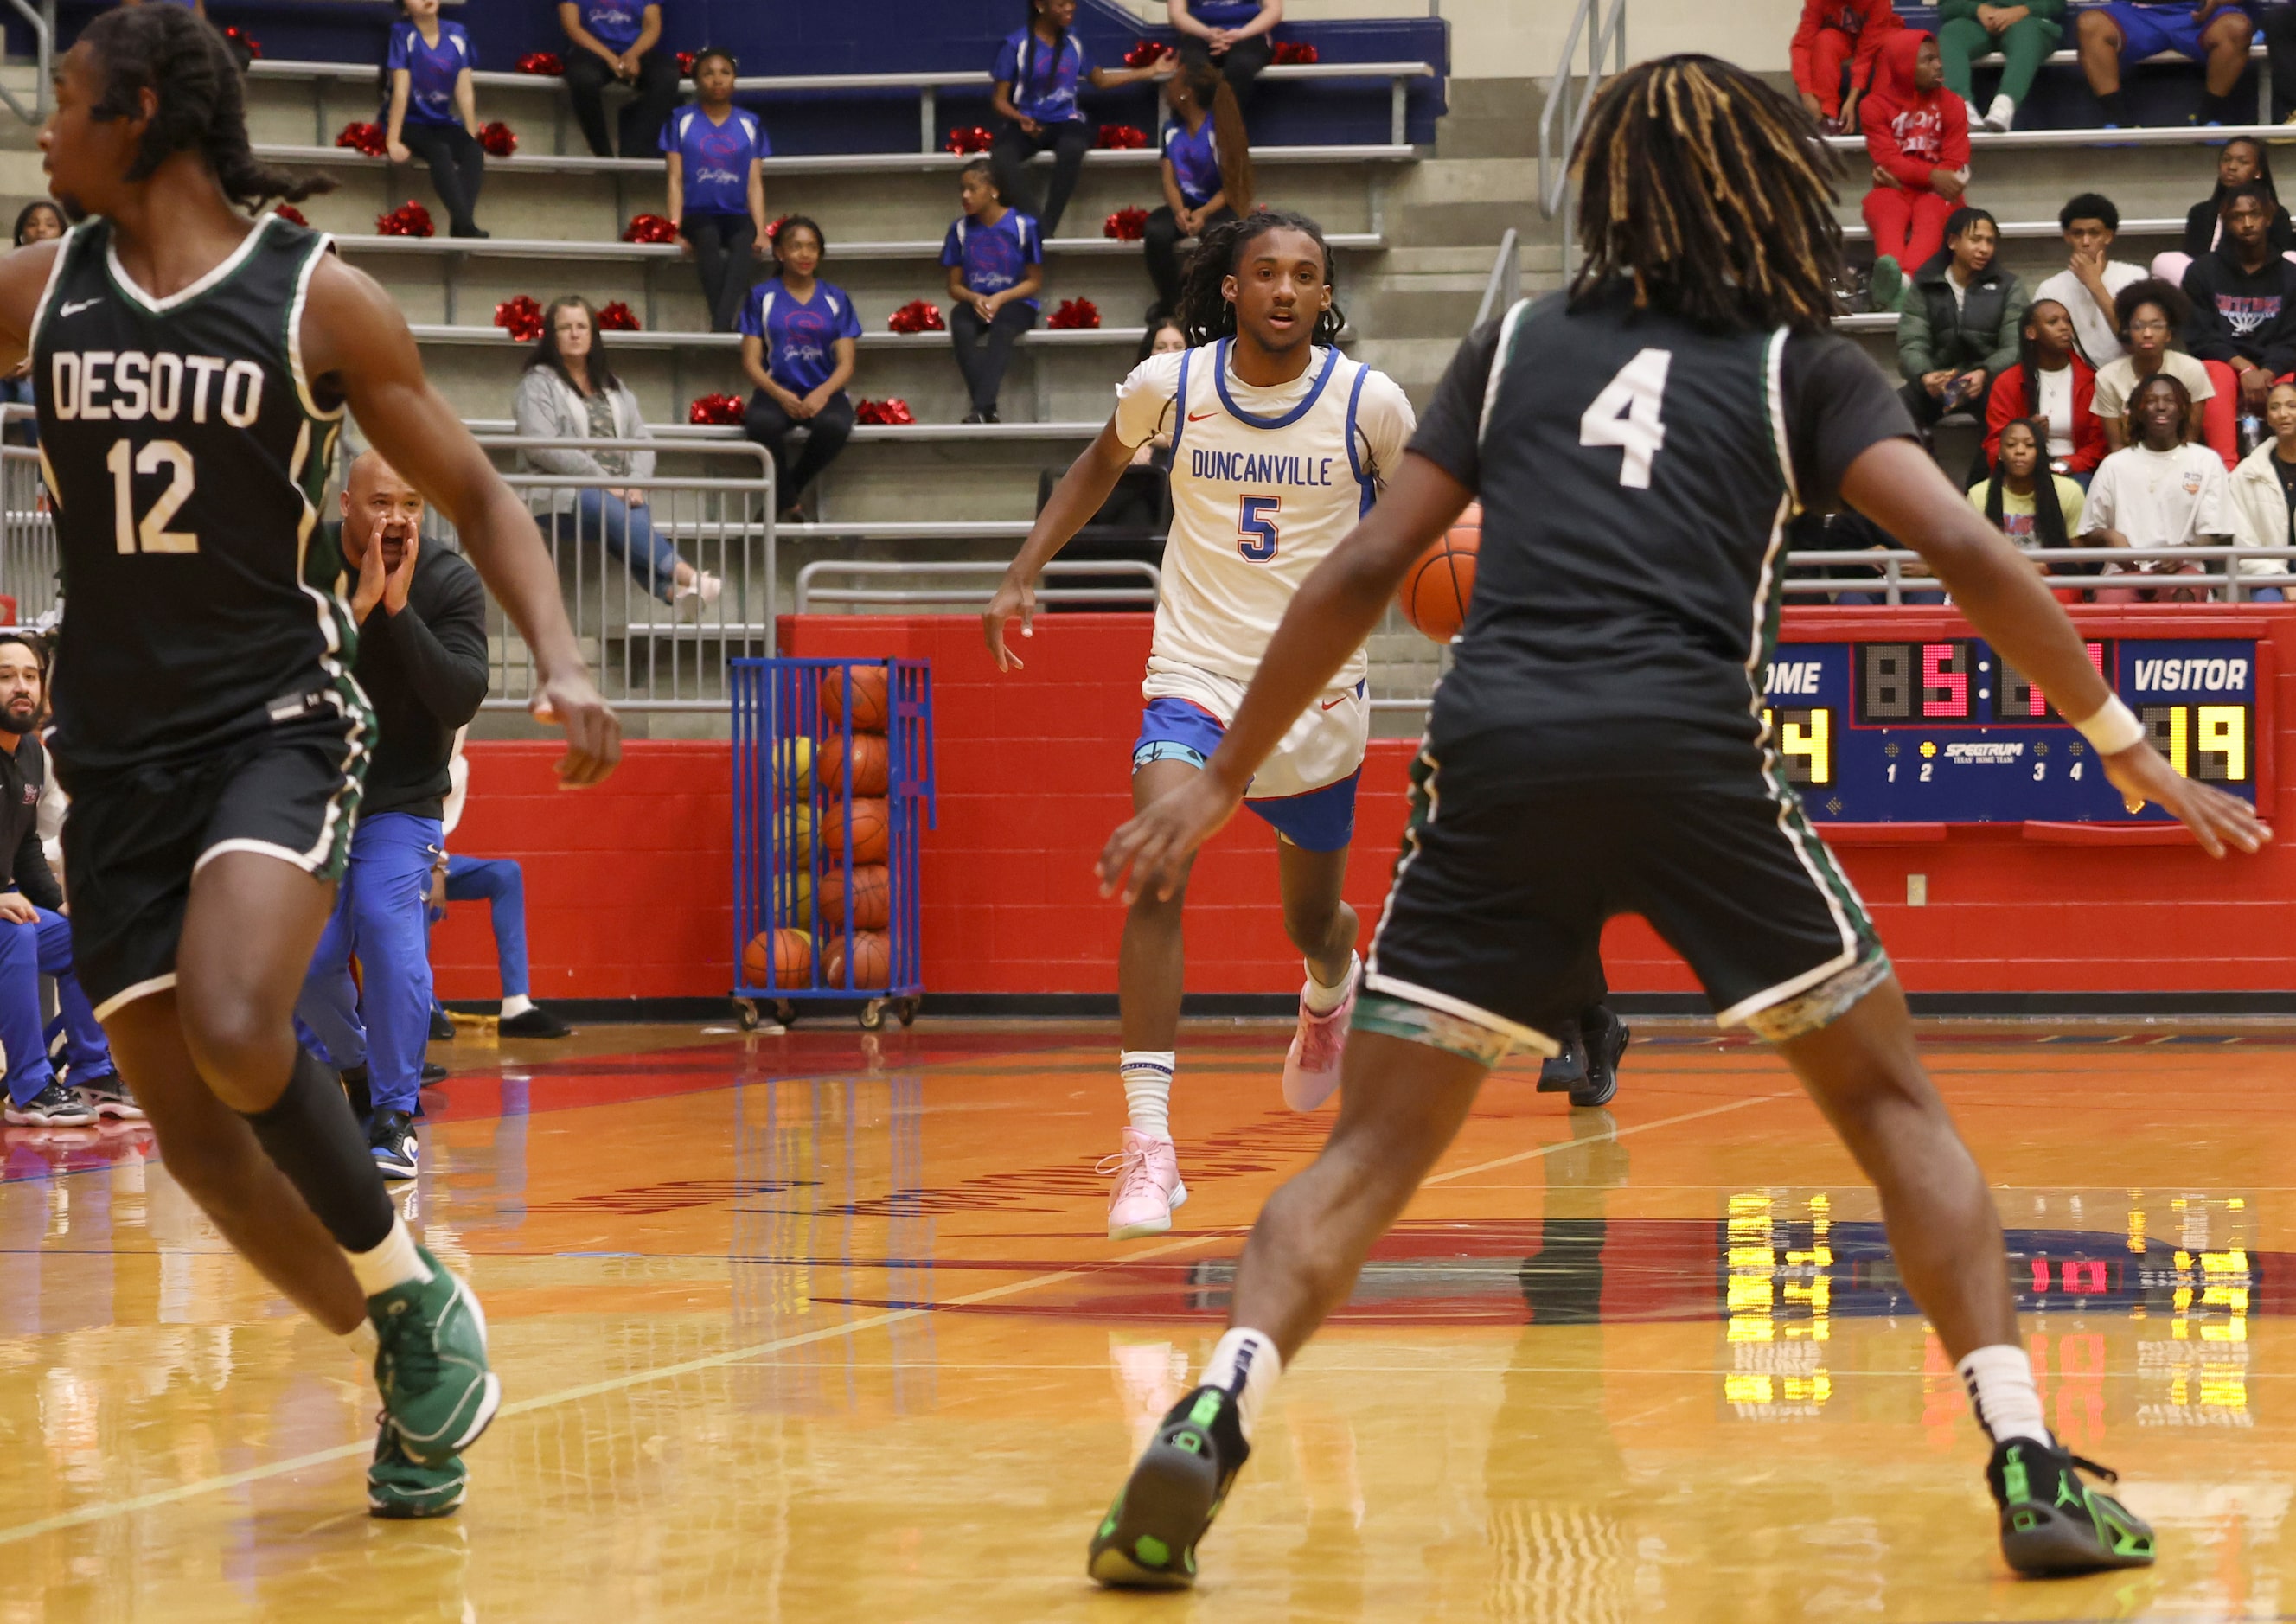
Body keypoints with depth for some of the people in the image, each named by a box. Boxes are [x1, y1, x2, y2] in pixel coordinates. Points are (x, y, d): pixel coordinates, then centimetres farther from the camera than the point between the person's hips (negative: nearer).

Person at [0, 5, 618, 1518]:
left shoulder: (319, 297, -5)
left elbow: (475, 494, 1)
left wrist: (562, 657, -13)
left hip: (278, 720, -5)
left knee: (234, 1032, -29)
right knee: (190, 1126, 1)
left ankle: (419, 1297, -5)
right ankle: (419, 1378, 19)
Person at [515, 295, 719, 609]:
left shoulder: (612, 386, 27)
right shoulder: (539, 382, 10)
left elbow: (642, 438, 17)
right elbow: (542, 447, -6)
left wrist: (636, 483, -5)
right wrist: (603, 481, -12)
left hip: (621, 492, 4)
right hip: (565, 497, -4)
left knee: (638, 516, -32)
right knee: (615, 513, -36)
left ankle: (672, 588, -58)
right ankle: (686, 576, -52)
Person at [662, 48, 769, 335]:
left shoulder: (750, 124, 14)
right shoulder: (681, 121, 11)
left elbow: (755, 183, 8)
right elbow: (676, 180, 5)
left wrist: (761, 233, -6)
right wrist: (674, 232, -8)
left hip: (737, 215, 1)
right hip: (697, 213, -1)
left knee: (745, 245, -35)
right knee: (708, 239, -37)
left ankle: (721, 325, -49)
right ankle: (725, 320, -46)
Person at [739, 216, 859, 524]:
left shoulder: (836, 299, 12)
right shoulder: (762, 297, 9)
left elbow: (846, 363, 6)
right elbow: (751, 361, 3)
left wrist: (822, 394, -16)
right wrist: (780, 395, -17)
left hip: (824, 392, 1)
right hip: (777, 391, -1)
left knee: (834, 425, -37)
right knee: (762, 423, -38)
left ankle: (793, 485, -6)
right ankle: (788, 499, -11)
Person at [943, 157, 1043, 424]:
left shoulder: (1022, 226, -3)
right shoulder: (960, 228, 6)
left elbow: (1035, 282, 1)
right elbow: (954, 285, 11)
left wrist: (1000, 299, -14)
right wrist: (974, 299, -12)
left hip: (1014, 303, -3)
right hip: (974, 301, 3)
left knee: (1002, 329, -38)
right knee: (961, 328, -33)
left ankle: (980, 409, -47)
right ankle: (988, 411, -36)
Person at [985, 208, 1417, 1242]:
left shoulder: (1369, 402, -11)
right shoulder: (1169, 384, -7)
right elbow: (1102, 463, 14)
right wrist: (1025, 570, 5)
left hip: (1318, 689, 1)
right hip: (1194, 678, -1)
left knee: (1312, 921, 17)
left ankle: (1332, 986, 58)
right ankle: (1147, 1141, -28)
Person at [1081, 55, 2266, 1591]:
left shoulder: (1518, 344, 21)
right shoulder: (1803, 363, 15)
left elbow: (1363, 574, 17)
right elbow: (1966, 553, 2)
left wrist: (1221, 779, 23)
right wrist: (2128, 748, 9)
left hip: (1495, 759, 2)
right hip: (1691, 754, -2)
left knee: (1373, 1149, 6)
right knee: (1894, 1104, 14)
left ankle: (1215, 1416, -18)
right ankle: (2030, 1467, 4)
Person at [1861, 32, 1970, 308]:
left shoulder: (1951, 104, 10)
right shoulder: (1875, 106, 5)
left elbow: (1954, 163, 0)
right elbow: (1888, 161, -7)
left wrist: (1901, 174, -12)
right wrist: (1933, 175, -24)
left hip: (1935, 191, 1)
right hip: (1893, 190, -1)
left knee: (1930, 218, -35)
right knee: (1888, 217, -36)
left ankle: (1905, 279, -65)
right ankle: (1889, 271, -70)